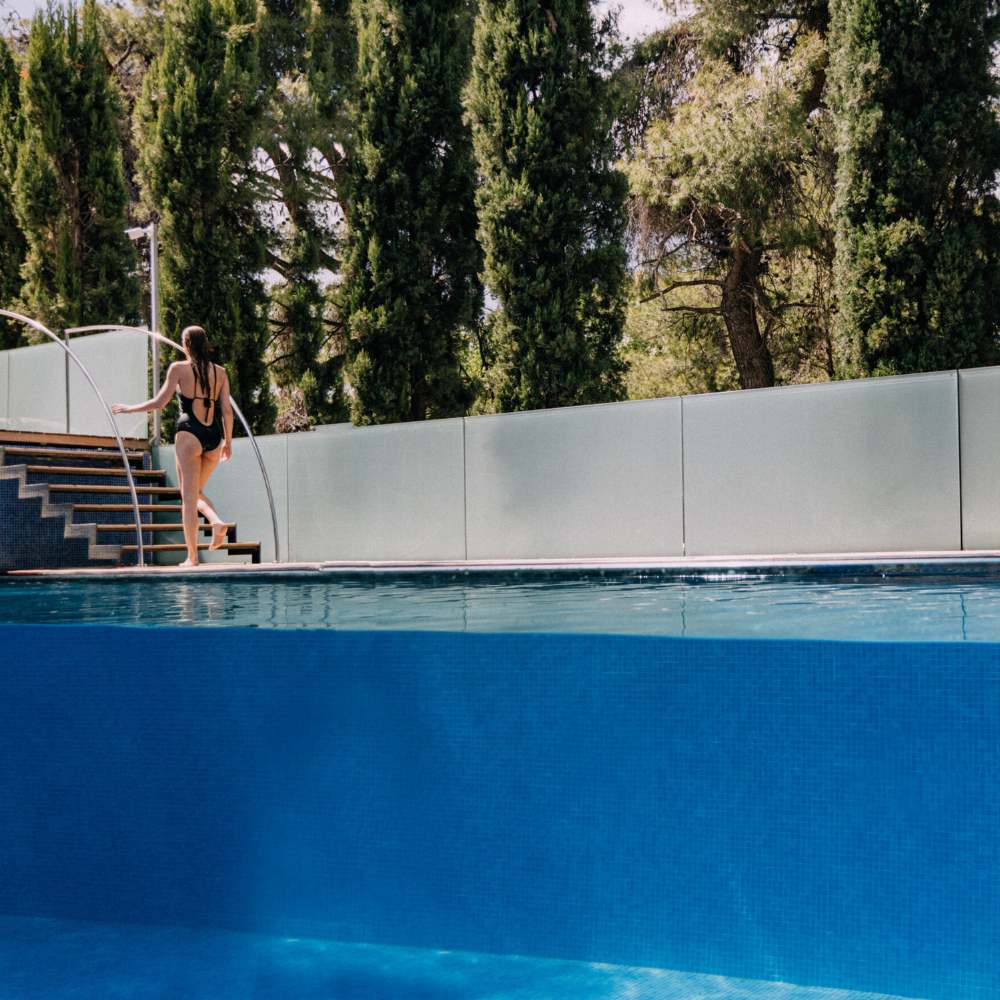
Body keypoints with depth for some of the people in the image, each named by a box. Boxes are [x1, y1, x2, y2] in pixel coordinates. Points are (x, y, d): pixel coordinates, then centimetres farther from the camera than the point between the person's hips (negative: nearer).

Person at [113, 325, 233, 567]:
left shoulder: (179, 368, 0)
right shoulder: (220, 372, 9)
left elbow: (159, 402, -1)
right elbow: (227, 410, 6)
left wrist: (129, 408, 13)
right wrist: (228, 441, 15)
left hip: (189, 434, -4)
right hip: (214, 438, 4)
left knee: (188, 497, 1)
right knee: (196, 492, 21)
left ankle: (192, 556, -1)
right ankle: (217, 522, -8)